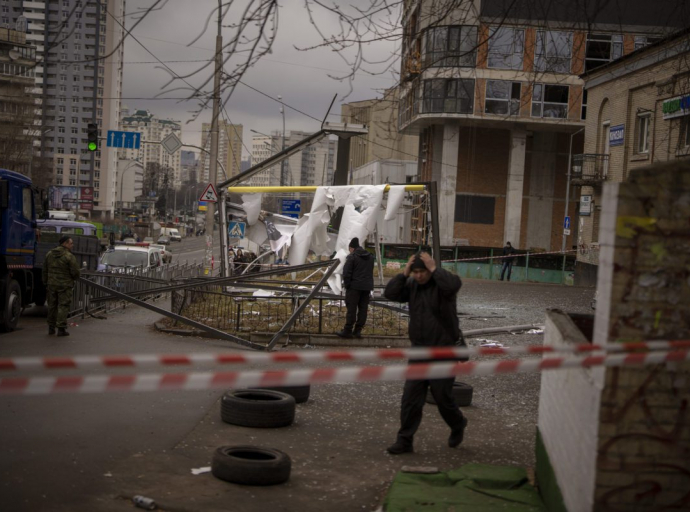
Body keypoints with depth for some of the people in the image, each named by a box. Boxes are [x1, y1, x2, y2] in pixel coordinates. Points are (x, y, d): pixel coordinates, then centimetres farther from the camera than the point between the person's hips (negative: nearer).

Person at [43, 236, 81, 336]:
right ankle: (61, 328, -3)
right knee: (63, 306, -1)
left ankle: (51, 328, 19)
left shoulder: (49, 254, 8)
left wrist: (46, 283, 20)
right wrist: (75, 278, 10)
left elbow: (45, 270, 13)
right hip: (65, 285, -6)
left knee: (52, 305, 13)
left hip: (51, 284, 6)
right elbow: (75, 272, -12)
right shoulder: (69, 256, -13)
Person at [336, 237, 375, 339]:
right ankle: (358, 330, 8)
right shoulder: (370, 257, 14)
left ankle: (347, 331, -2)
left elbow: (346, 273, -12)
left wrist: (347, 285, -4)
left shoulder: (352, 257, -9)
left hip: (355, 286, -6)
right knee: (363, 309, 8)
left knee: (351, 309, -3)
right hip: (367, 287, 6)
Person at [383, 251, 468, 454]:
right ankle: (404, 440, 7)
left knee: (442, 397, 4)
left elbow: (454, 284, -35)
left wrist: (434, 269, -25)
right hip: (419, 351, 5)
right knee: (411, 398, 1)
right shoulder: (412, 285, 5)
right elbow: (390, 293, -6)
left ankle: (458, 425, 34)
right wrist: (404, 273, -12)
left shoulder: (441, 283, -12)